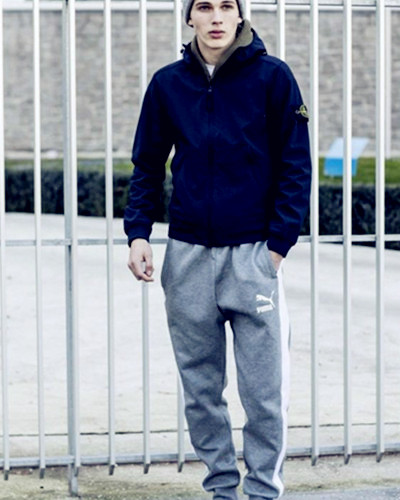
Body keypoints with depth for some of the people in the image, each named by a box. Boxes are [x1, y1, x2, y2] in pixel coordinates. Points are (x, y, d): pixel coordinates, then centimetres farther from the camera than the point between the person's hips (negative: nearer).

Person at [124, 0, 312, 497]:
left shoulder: (272, 77, -2)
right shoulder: (167, 83, 7)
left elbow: (296, 166, 0)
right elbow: (148, 165, 14)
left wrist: (279, 243, -6)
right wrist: (137, 233, 2)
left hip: (253, 252, -3)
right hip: (188, 253, 3)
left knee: (264, 392, -3)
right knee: (200, 389, 7)